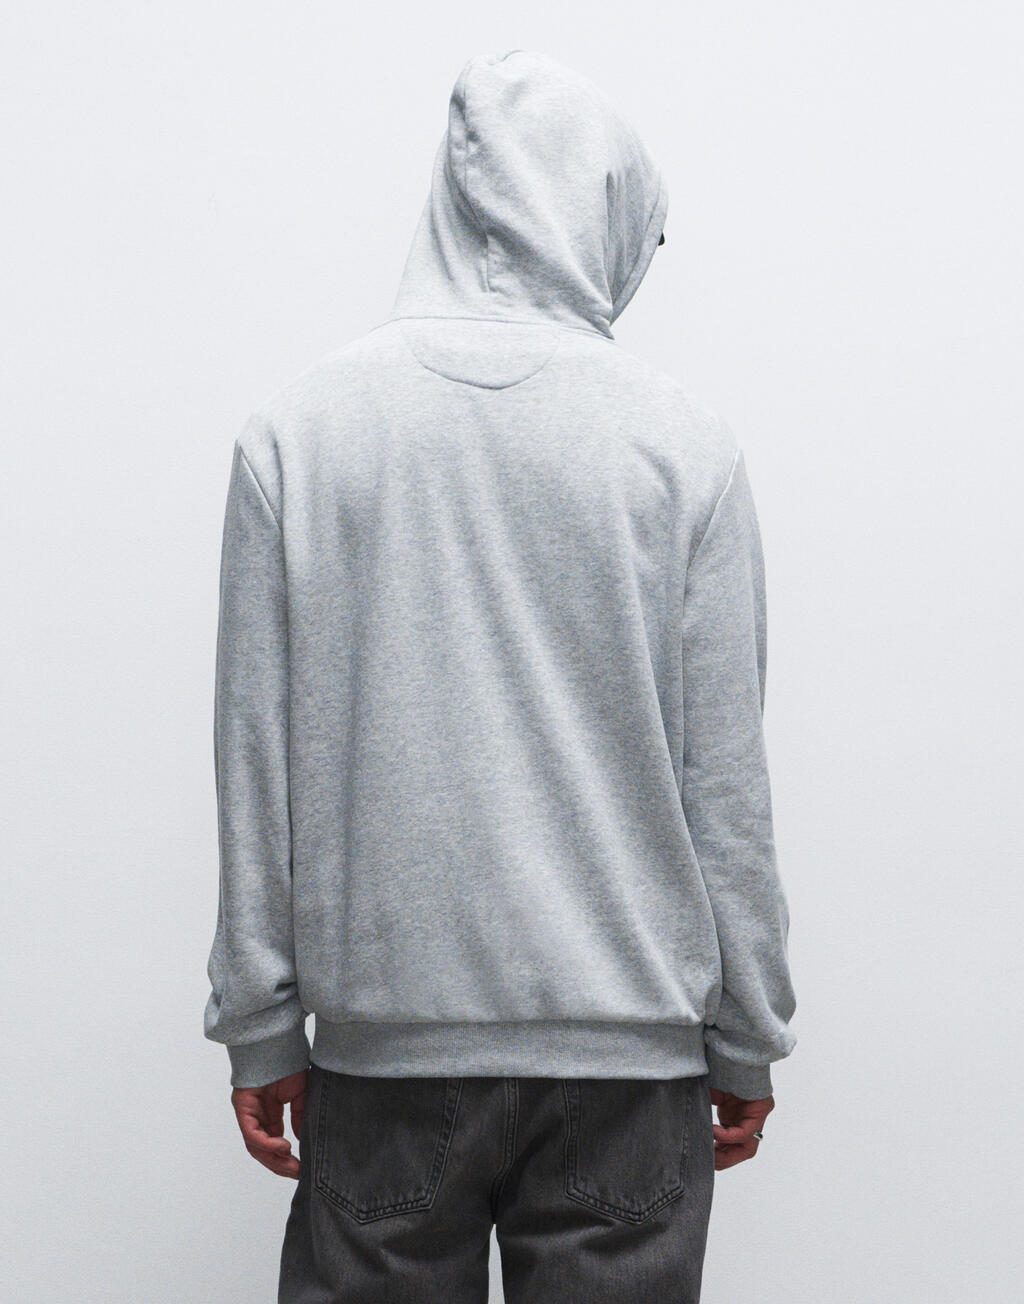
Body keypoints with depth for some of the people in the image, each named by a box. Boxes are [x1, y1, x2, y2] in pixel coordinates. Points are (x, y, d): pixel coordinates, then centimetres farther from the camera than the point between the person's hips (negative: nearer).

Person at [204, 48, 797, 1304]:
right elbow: (726, 783, -2)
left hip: (385, 1028, 1)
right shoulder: (683, 441, -4)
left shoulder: (296, 426, -1)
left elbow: (256, 763, 0)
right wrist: (748, 1042, 8)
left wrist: (259, 1023, 8)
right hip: (630, 1036, 0)